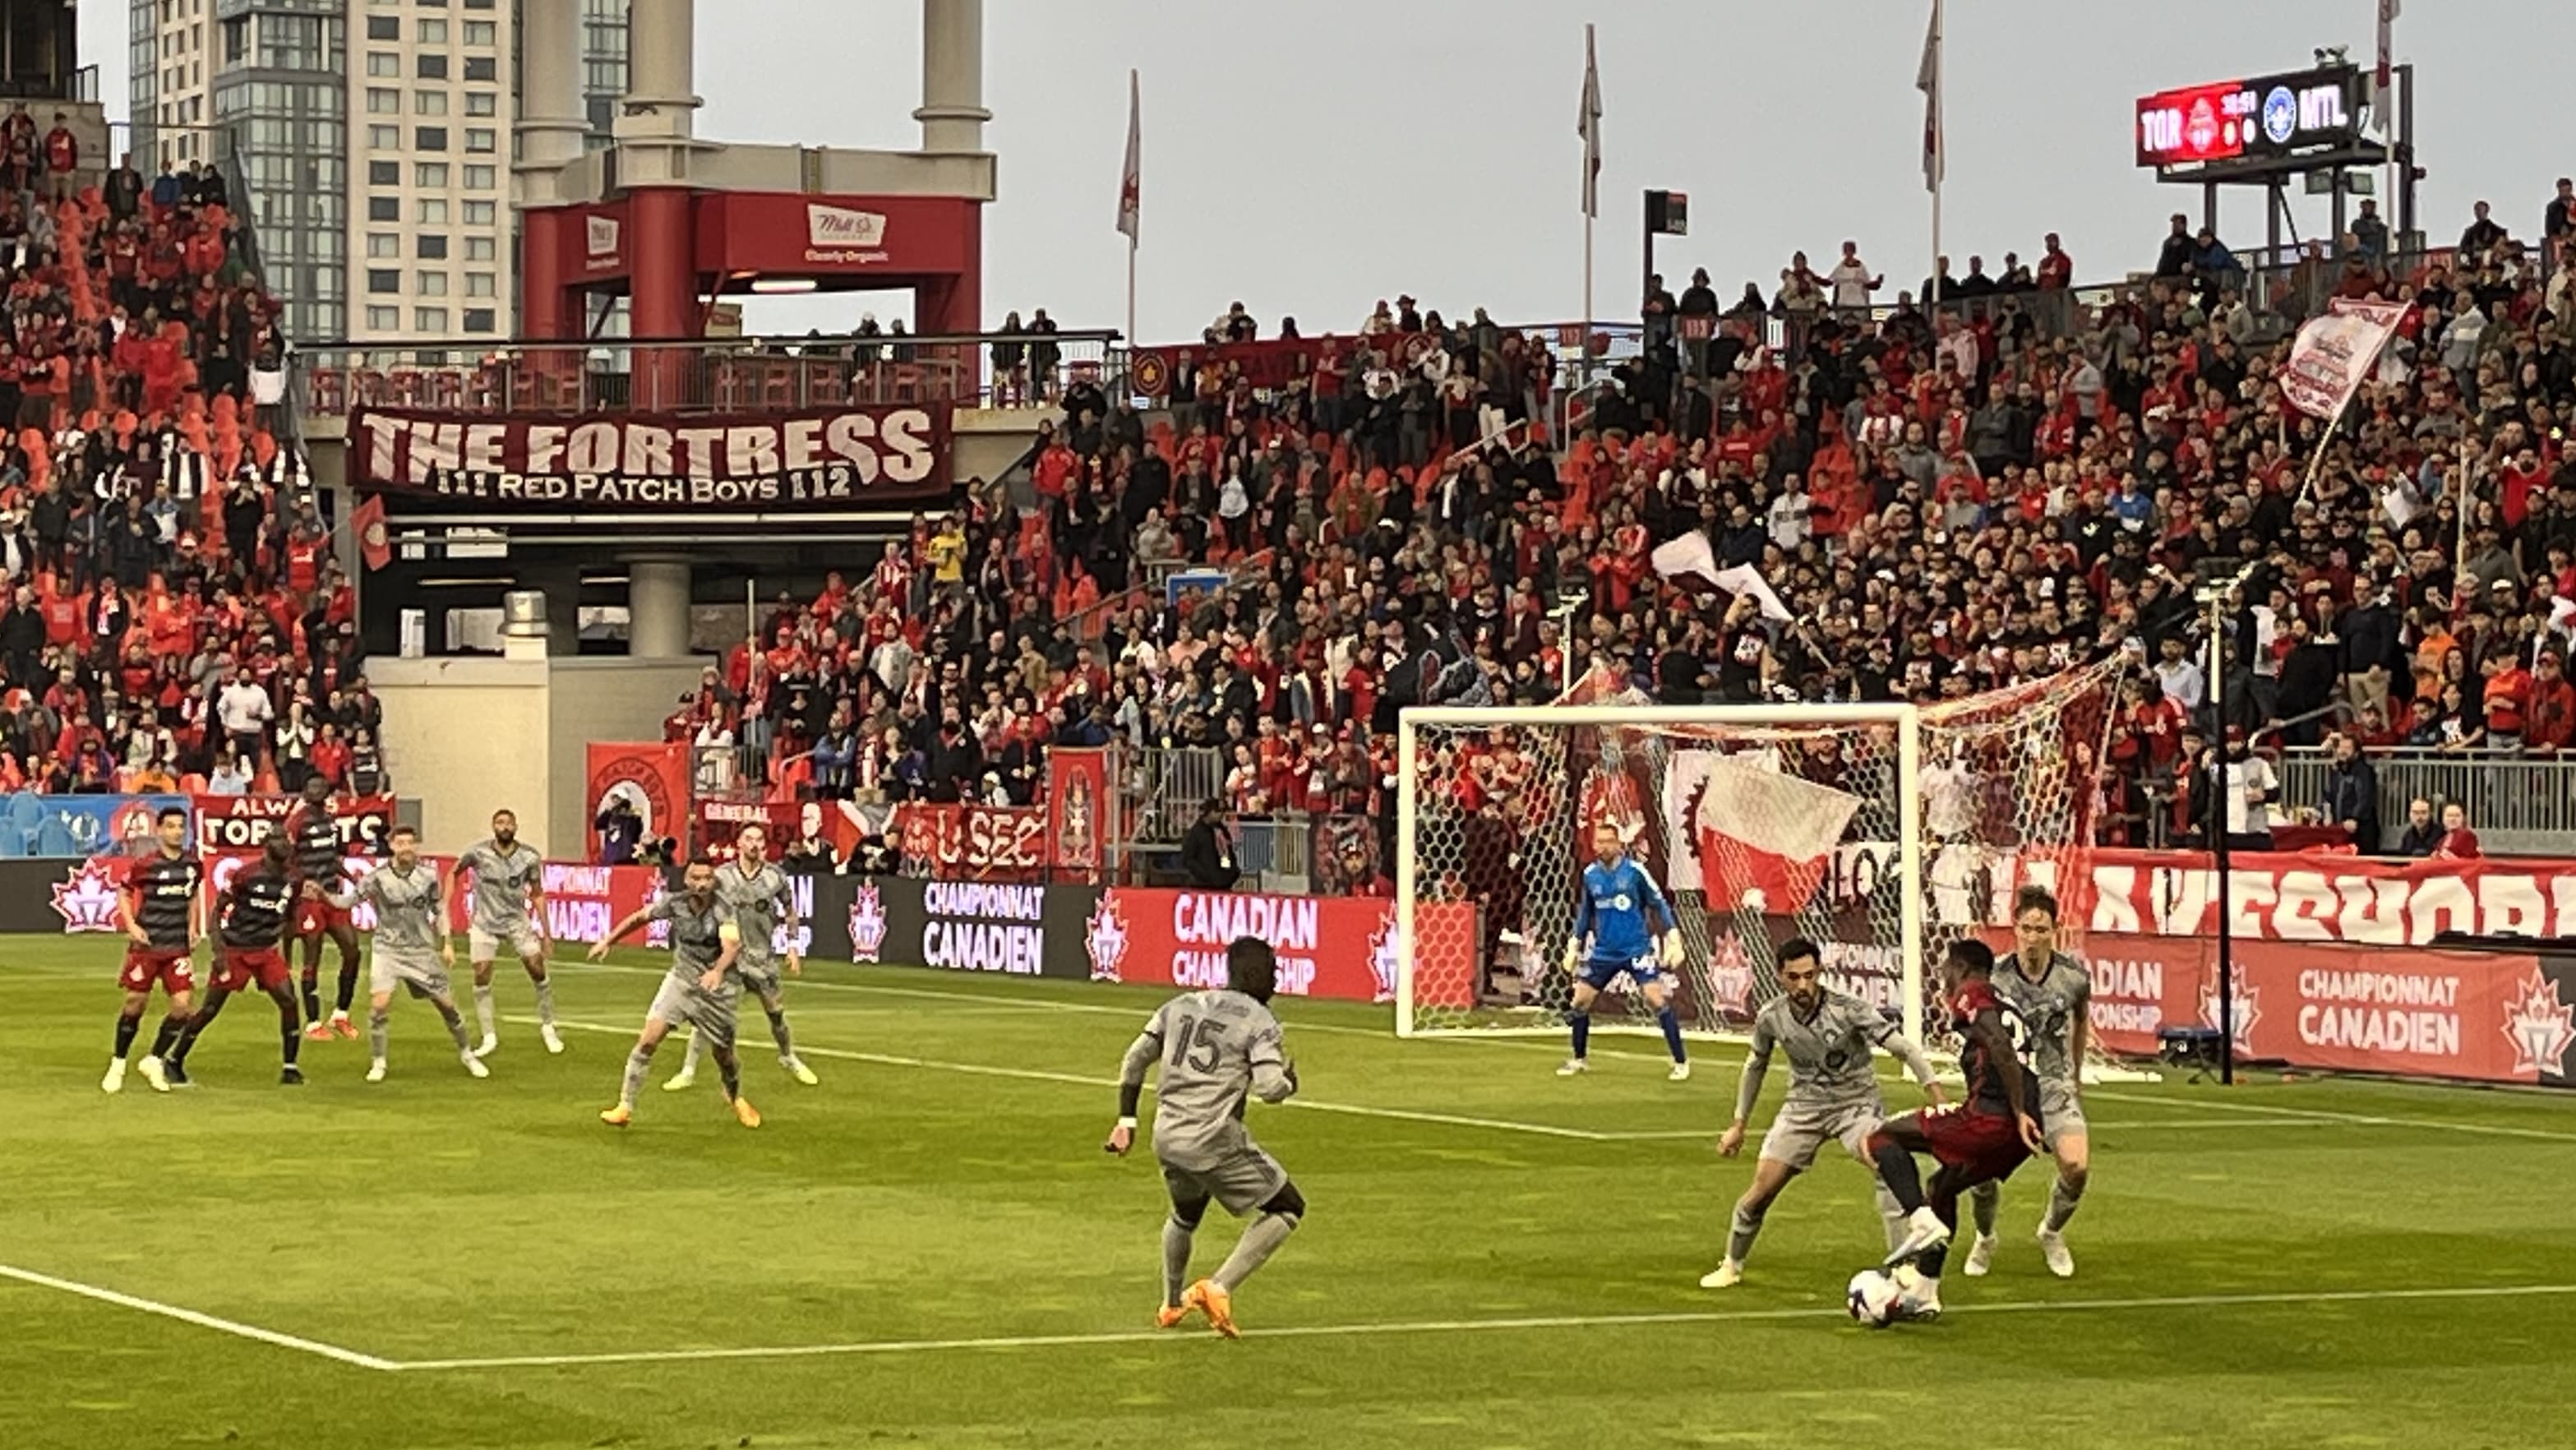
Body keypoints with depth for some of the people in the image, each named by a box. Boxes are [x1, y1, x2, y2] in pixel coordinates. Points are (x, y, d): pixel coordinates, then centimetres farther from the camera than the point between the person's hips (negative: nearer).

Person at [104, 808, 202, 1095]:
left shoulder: (193, 865, 5)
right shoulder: (147, 865, -8)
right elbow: (123, 894, 2)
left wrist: (193, 926, 10)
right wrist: (131, 926, -10)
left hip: (179, 947, 3)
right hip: (147, 945, -3)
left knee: (184, 1005, -8)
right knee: (136, 1003, 3)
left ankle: (153, 1061, 9)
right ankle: (118, 1065, 20)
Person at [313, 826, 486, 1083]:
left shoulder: (428, 876, -4)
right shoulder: (377, 878, -11)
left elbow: (439, 909, 9)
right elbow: (348, 900, -13)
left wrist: (447, 944, 6)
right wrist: (323, 895, -30)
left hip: (421, 951, 2)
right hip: (388, 950, -2)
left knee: (447, 1003, 6)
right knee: (379, 1004, -17)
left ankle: (466, 1054, 27)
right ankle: (377, 1063, 1)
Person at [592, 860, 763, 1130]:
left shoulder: (722, 911, -23)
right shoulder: (676, 904, -10)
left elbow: (732, 946, -40)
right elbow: (639, 917, 8)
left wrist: (718, 971, -60)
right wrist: (607, 941, 10)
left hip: (717, 987, -2)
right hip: (681, 981, 2)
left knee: (724, 1054, 9)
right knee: (649, 1039, -12)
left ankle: (735, 1098, 43)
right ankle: (625, 1106, -4)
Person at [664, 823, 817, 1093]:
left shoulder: (775, 876, -2)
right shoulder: (721, 876, -5)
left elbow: (789, 910, 12)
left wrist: (793, 947, 8)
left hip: (762, 957, 1)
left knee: (777, 1012, 9)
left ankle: (789, 1058, 35)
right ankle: (688, 1071, -1)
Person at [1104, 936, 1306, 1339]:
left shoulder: (1179, 1007, 14)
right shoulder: (1259, 1021, -5)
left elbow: (1134, 1060, 13)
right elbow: (1270, 1087, -16)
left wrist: (1127, 1120, 19)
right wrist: (1289, 1082, 7)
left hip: (1166, 1140, 7)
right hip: (1215, 1141, -7)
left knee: (1185, 1215, 35)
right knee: (1288, 1208, 8)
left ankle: (1171, 1305, 45)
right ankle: (1219, 1288, -3)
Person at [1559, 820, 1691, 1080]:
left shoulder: (1635, 871, -9)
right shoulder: (1590, 875, 3)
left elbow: (1660, 904, -4)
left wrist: (1674, 940, -10)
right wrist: (1574, 947, 16)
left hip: (1636, 949, -4)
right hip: (1603, 951, 4)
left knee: (1658, 1000, -14)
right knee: (1580, 1002, 3)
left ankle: (1681, 1062, -5)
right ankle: (1579, 1059, 24)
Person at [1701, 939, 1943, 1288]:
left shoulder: (1848, 1009, -22)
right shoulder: (1771, 1017, -10)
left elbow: (1903, 1048, -21)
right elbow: (1755, 1065, 10)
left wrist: (1937, 1095, -32)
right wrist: (1739, 1124, 14)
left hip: (1857, 1103, -3)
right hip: (1804, 1106, 3)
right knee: (1761, 1190, -3)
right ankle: (1731, 1266, 22)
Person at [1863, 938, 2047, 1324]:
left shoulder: (1971, 996, 0)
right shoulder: (2006, 1008, 27)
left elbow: (2000, 1047, -16)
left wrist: (2019, 1114, -18)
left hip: (1990, 1117, -9)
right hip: (2020, 1134, 9)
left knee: (1885, 1138, 3)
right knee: (1942, 1187, 28)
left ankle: (1922, 1221, -14)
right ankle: (1924, 1294, 31)